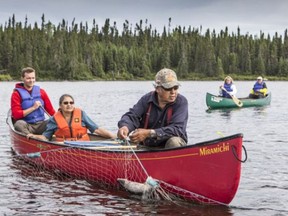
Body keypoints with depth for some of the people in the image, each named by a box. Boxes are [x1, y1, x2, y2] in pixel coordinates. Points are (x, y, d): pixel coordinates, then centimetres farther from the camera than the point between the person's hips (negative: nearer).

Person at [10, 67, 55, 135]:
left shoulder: (41, 92, 13)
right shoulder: (17, 94, 1)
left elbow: (51, 111, 12)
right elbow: (16, 115, -10)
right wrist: (33, 108, -13)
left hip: (40, 125, 3)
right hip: (26, 126, -3)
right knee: (19, 124, -36)